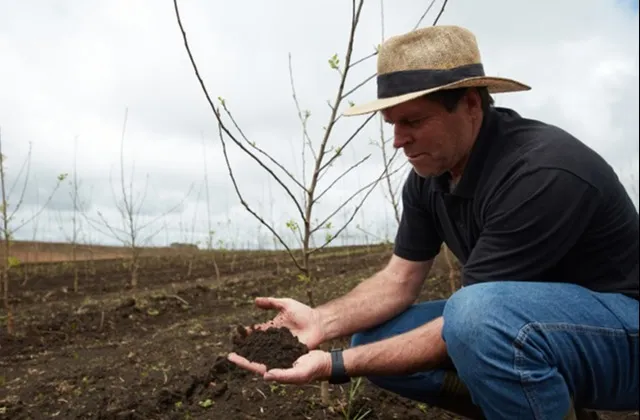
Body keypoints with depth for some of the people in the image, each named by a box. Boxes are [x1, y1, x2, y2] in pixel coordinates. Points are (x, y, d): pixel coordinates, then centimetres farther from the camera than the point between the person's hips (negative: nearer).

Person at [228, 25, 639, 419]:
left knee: (477, 311, -37)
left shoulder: (543, 173, -30)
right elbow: (400, 280, 0)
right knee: (375, 339, -2)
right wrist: (321, 321, -17)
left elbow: (469, 322, -29)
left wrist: (336, 364, -30)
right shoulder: (427, 176, -4)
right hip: (521, 324, 8)